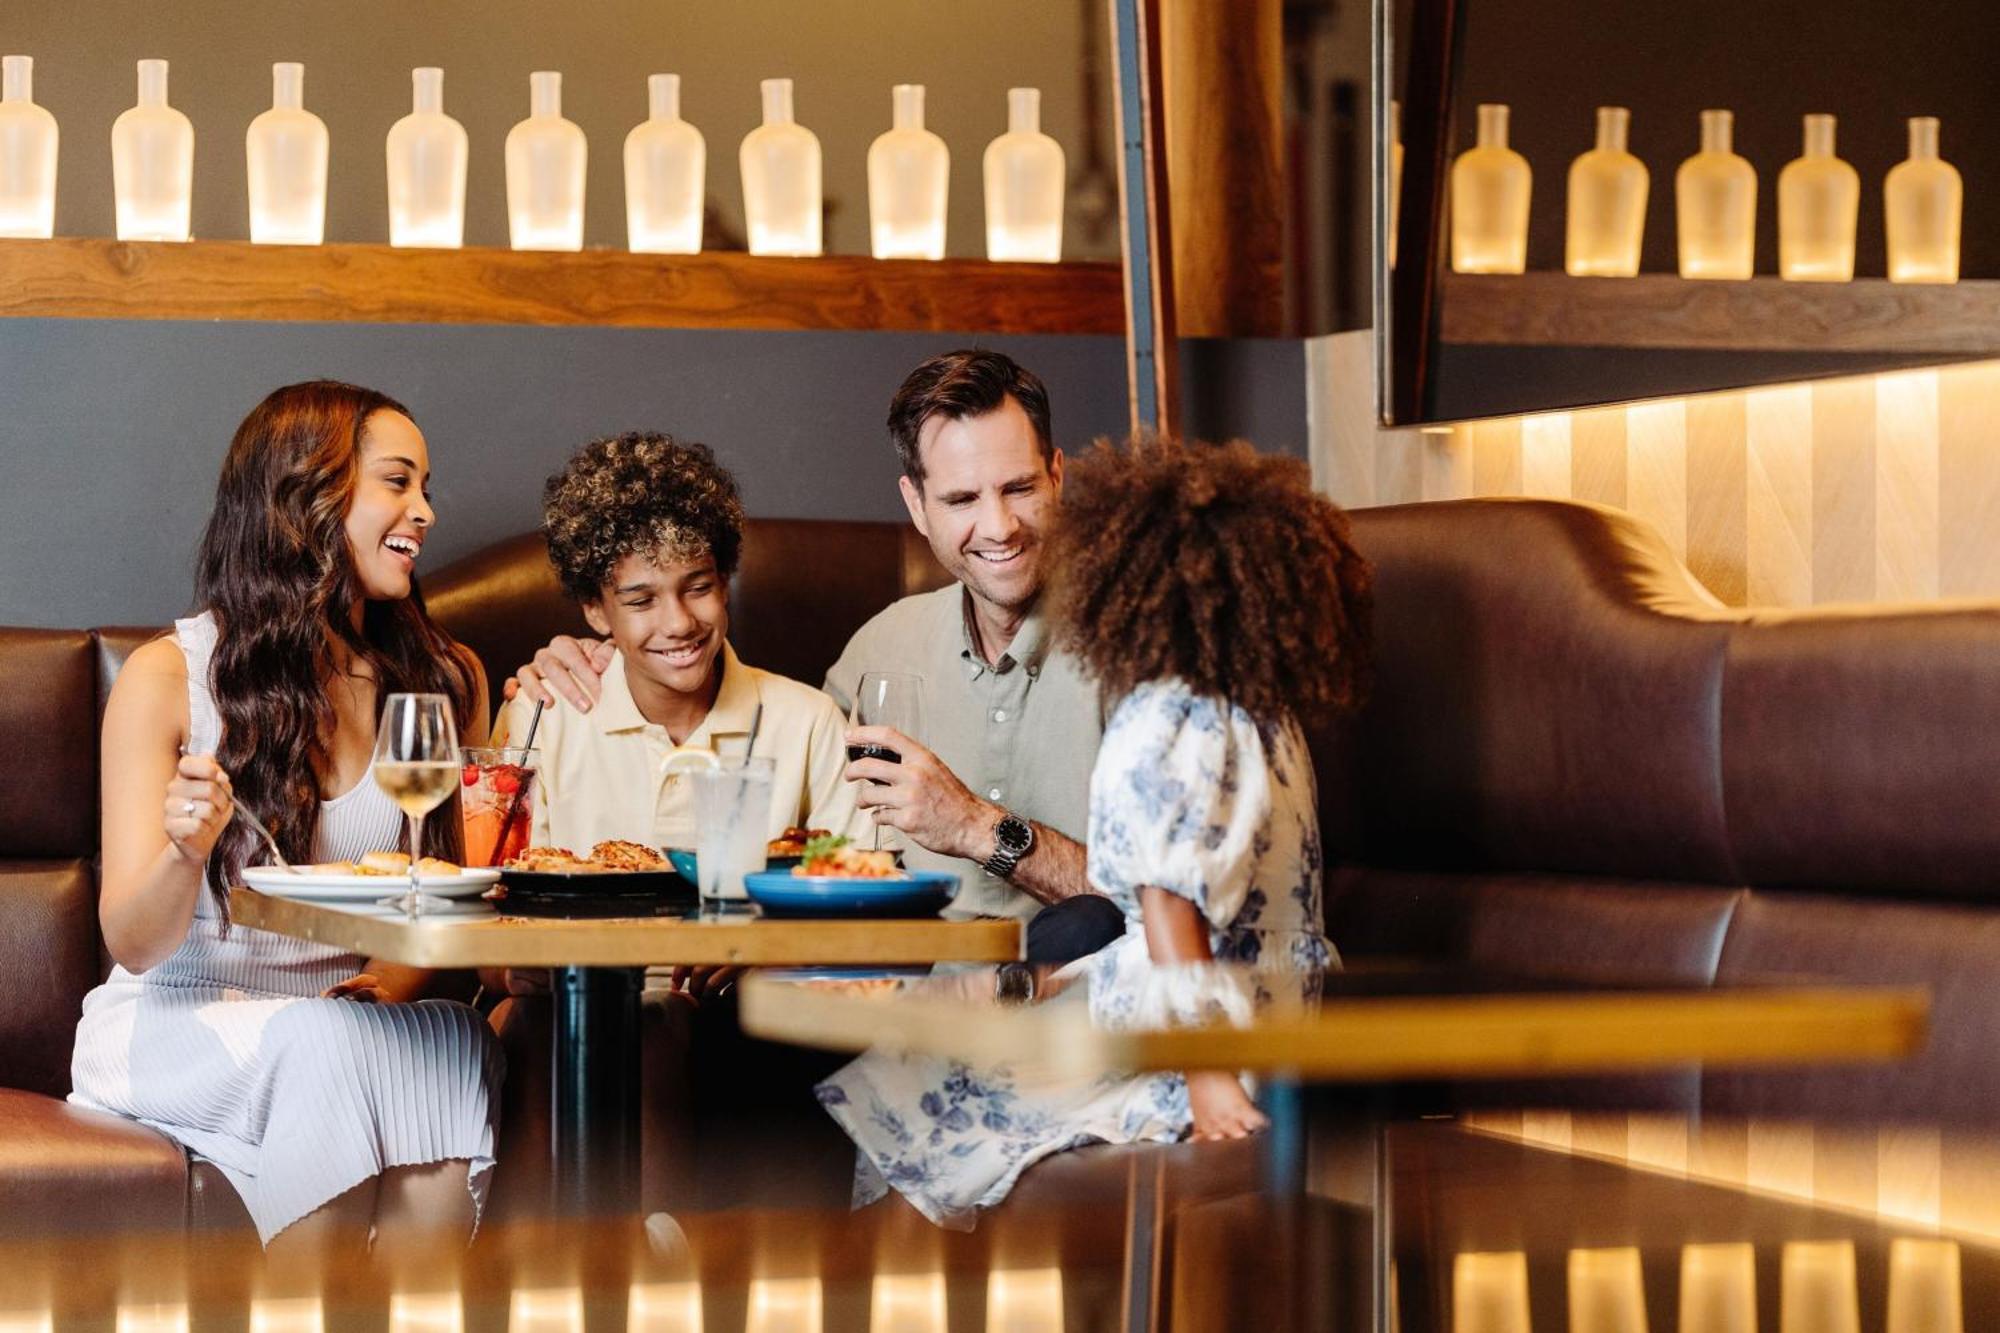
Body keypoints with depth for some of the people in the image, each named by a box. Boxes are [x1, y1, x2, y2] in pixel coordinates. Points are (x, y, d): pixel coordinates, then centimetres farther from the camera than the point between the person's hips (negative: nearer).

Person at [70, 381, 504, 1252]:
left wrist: (398, 979, -11)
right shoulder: (168, 678, -4)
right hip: (174, 1021, -3)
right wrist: (185, 853, -27)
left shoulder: (443, 680, 8)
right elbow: (135, 946, -4)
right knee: (330, 1048, -34)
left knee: (458, 1043, -31)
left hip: (351, 1012, 3)